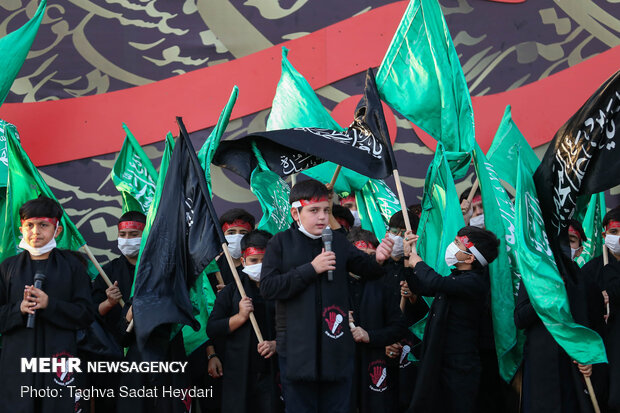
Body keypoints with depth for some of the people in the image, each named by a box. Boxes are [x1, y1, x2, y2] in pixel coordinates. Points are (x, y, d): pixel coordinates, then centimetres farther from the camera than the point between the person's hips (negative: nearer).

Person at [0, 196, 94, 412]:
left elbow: (86, 315, 0)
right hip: (17, 360, 1)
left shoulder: (71, 265, 7)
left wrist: (49, 304, -13)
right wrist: (19, 309, -11)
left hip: (60, 357, -1)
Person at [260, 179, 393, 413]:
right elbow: (267, 288, -10)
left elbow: (367, 268, 5)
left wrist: (378, 259, -18)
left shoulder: (338, 241, 7)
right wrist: (311, 269, -15)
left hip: (336, 347, 3)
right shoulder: (281, 243, -2)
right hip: (297, 348, -3)